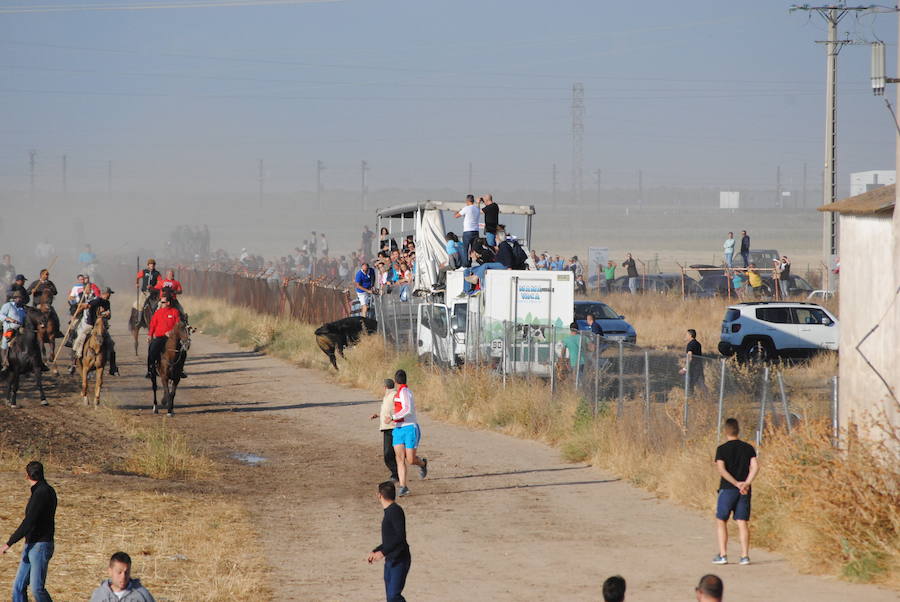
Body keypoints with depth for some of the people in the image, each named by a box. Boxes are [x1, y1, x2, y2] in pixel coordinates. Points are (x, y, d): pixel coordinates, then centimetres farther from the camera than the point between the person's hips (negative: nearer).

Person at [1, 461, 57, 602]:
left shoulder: (42, 493, -16)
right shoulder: (48, 491, 14)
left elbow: (29, 522, -22)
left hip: (40, 546, -10)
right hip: (31, 546, 10)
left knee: (37, 588, -10)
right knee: (18, 586, 5)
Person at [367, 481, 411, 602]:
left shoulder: (395, 511, -14)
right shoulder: (388, 512, 16)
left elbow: (401, 536, -24)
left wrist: (383, 552, -26)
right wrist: (375, 552, 19)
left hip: (399, 560, -10)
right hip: (390, 561, 10)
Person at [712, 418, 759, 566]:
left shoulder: (722, 449, -4)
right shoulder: (748, 448, 5)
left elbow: (721, 470, -15)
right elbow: (755, 467, -6)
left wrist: (737, 483, -16)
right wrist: (746, 484, -15)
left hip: (727, 489, -3)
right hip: (744, 492, 3)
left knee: (721, 521, 8)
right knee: (742, 523, 4)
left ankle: (722, 555, 2)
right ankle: (745, 556, -2)